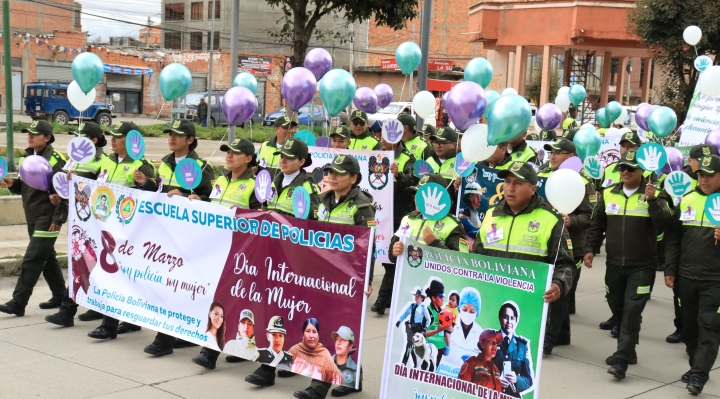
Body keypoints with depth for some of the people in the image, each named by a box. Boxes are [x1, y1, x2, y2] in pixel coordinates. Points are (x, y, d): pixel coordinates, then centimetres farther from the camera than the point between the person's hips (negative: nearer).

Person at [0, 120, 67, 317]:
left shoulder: (54, 160, -13)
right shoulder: (26, 158, 12)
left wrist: (58, 219, -19)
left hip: (47, 218, -9)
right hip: (32, 217, 9)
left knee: (32, 259, -10)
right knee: (47, 257, 15)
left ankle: (18, 302, -9)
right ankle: (60, 295, 27)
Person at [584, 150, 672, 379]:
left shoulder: (654, 196, -3)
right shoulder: (609, 194, 6)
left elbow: (663, 224, -16)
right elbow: (597, 225, 13)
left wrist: (652, 201, -27)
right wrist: (590, 249, 4)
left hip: (642, 266, -4)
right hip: (614, 264, 4)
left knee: (632, 312, -9)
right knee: (617, 309, 13)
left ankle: (621, 360, -9)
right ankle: (628, 351, 30)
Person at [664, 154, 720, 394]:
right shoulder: (686, 200, 7)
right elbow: (673, 238, 10)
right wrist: (669, 269, 6)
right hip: (686, 276, 4)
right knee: (690, 324, 13)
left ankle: (699, 374, -7)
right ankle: (697, 367, 28)